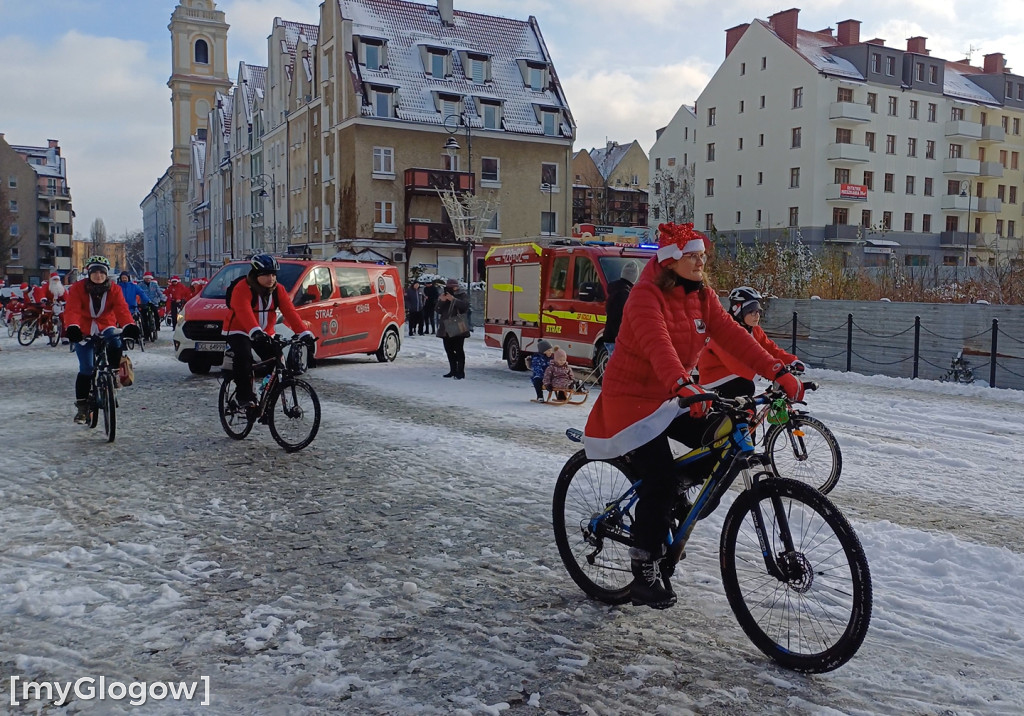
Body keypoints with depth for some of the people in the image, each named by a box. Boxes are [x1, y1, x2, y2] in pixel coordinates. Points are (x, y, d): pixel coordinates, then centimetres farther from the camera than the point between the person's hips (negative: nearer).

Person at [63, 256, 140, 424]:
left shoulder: (114, 289, -4)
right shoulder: (77, 288, -8)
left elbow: (121, 309, -18)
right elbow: (72, 310, -21)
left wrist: (129, 326, -38)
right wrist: (73, 327, -41)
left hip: (105, 328, 1)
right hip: (84, 331, -1)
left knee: (116, 342, -35)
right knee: (86, 369, -7)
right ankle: (81, 405, 6)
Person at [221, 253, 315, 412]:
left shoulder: (278, 290, -2)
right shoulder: (242, 289, -19)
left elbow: (290, 312, -13)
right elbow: (244, 312, -36)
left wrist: (305, 333, -26)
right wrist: (255, 332, -54)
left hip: (265, 334, 5)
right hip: (238, 331, -5)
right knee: (244, 358, -30)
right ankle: (244, 397, -18)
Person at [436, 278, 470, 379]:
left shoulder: (462, 295, 0)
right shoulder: (443, 296, 15)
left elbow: (465, 306, -18)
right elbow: (438, 310, 9)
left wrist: (453, 300, -24)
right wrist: (441, 301, -9)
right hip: (446, 328, 6)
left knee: (459, 350, -7)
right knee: (449, 350, 10)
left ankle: (460, 372, -5)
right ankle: (453, 370, 20)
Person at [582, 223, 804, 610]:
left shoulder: (702, 297, 4)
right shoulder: (646, 295, -18)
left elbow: (733, 335, -7)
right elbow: (657, 344, -35)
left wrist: (779, 372, -19)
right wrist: (684, 386, -51)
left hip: (672, 398, 7)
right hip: (631, 396, -7)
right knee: (659, 479, -16)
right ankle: (644, 570, 1)